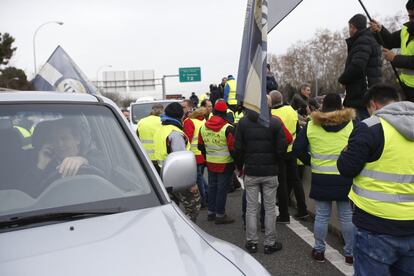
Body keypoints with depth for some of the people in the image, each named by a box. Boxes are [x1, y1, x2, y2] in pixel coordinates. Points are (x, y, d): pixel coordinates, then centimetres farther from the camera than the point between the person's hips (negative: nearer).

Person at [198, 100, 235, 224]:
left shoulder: (203, 127, 2)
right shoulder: (228, 128, -17)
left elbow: (201, 146, 10)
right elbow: (233, 149, -17)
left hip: (210, 163, 6)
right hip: (225, 164, -6)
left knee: (212, 187, 17)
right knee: (222, 188, 3)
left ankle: (211, 212, 26)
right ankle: (220, 215, 10)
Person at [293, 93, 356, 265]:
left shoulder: (311, 125, 0)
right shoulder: (352, 124, -3)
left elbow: (297, 148, 0)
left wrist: (310, 162, 10)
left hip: (320, 179, 1)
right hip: (345, 178, -1)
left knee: (321, 216, 11)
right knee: (347, 217, 10)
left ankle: (319, 251, 22)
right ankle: (350, 253, 21)